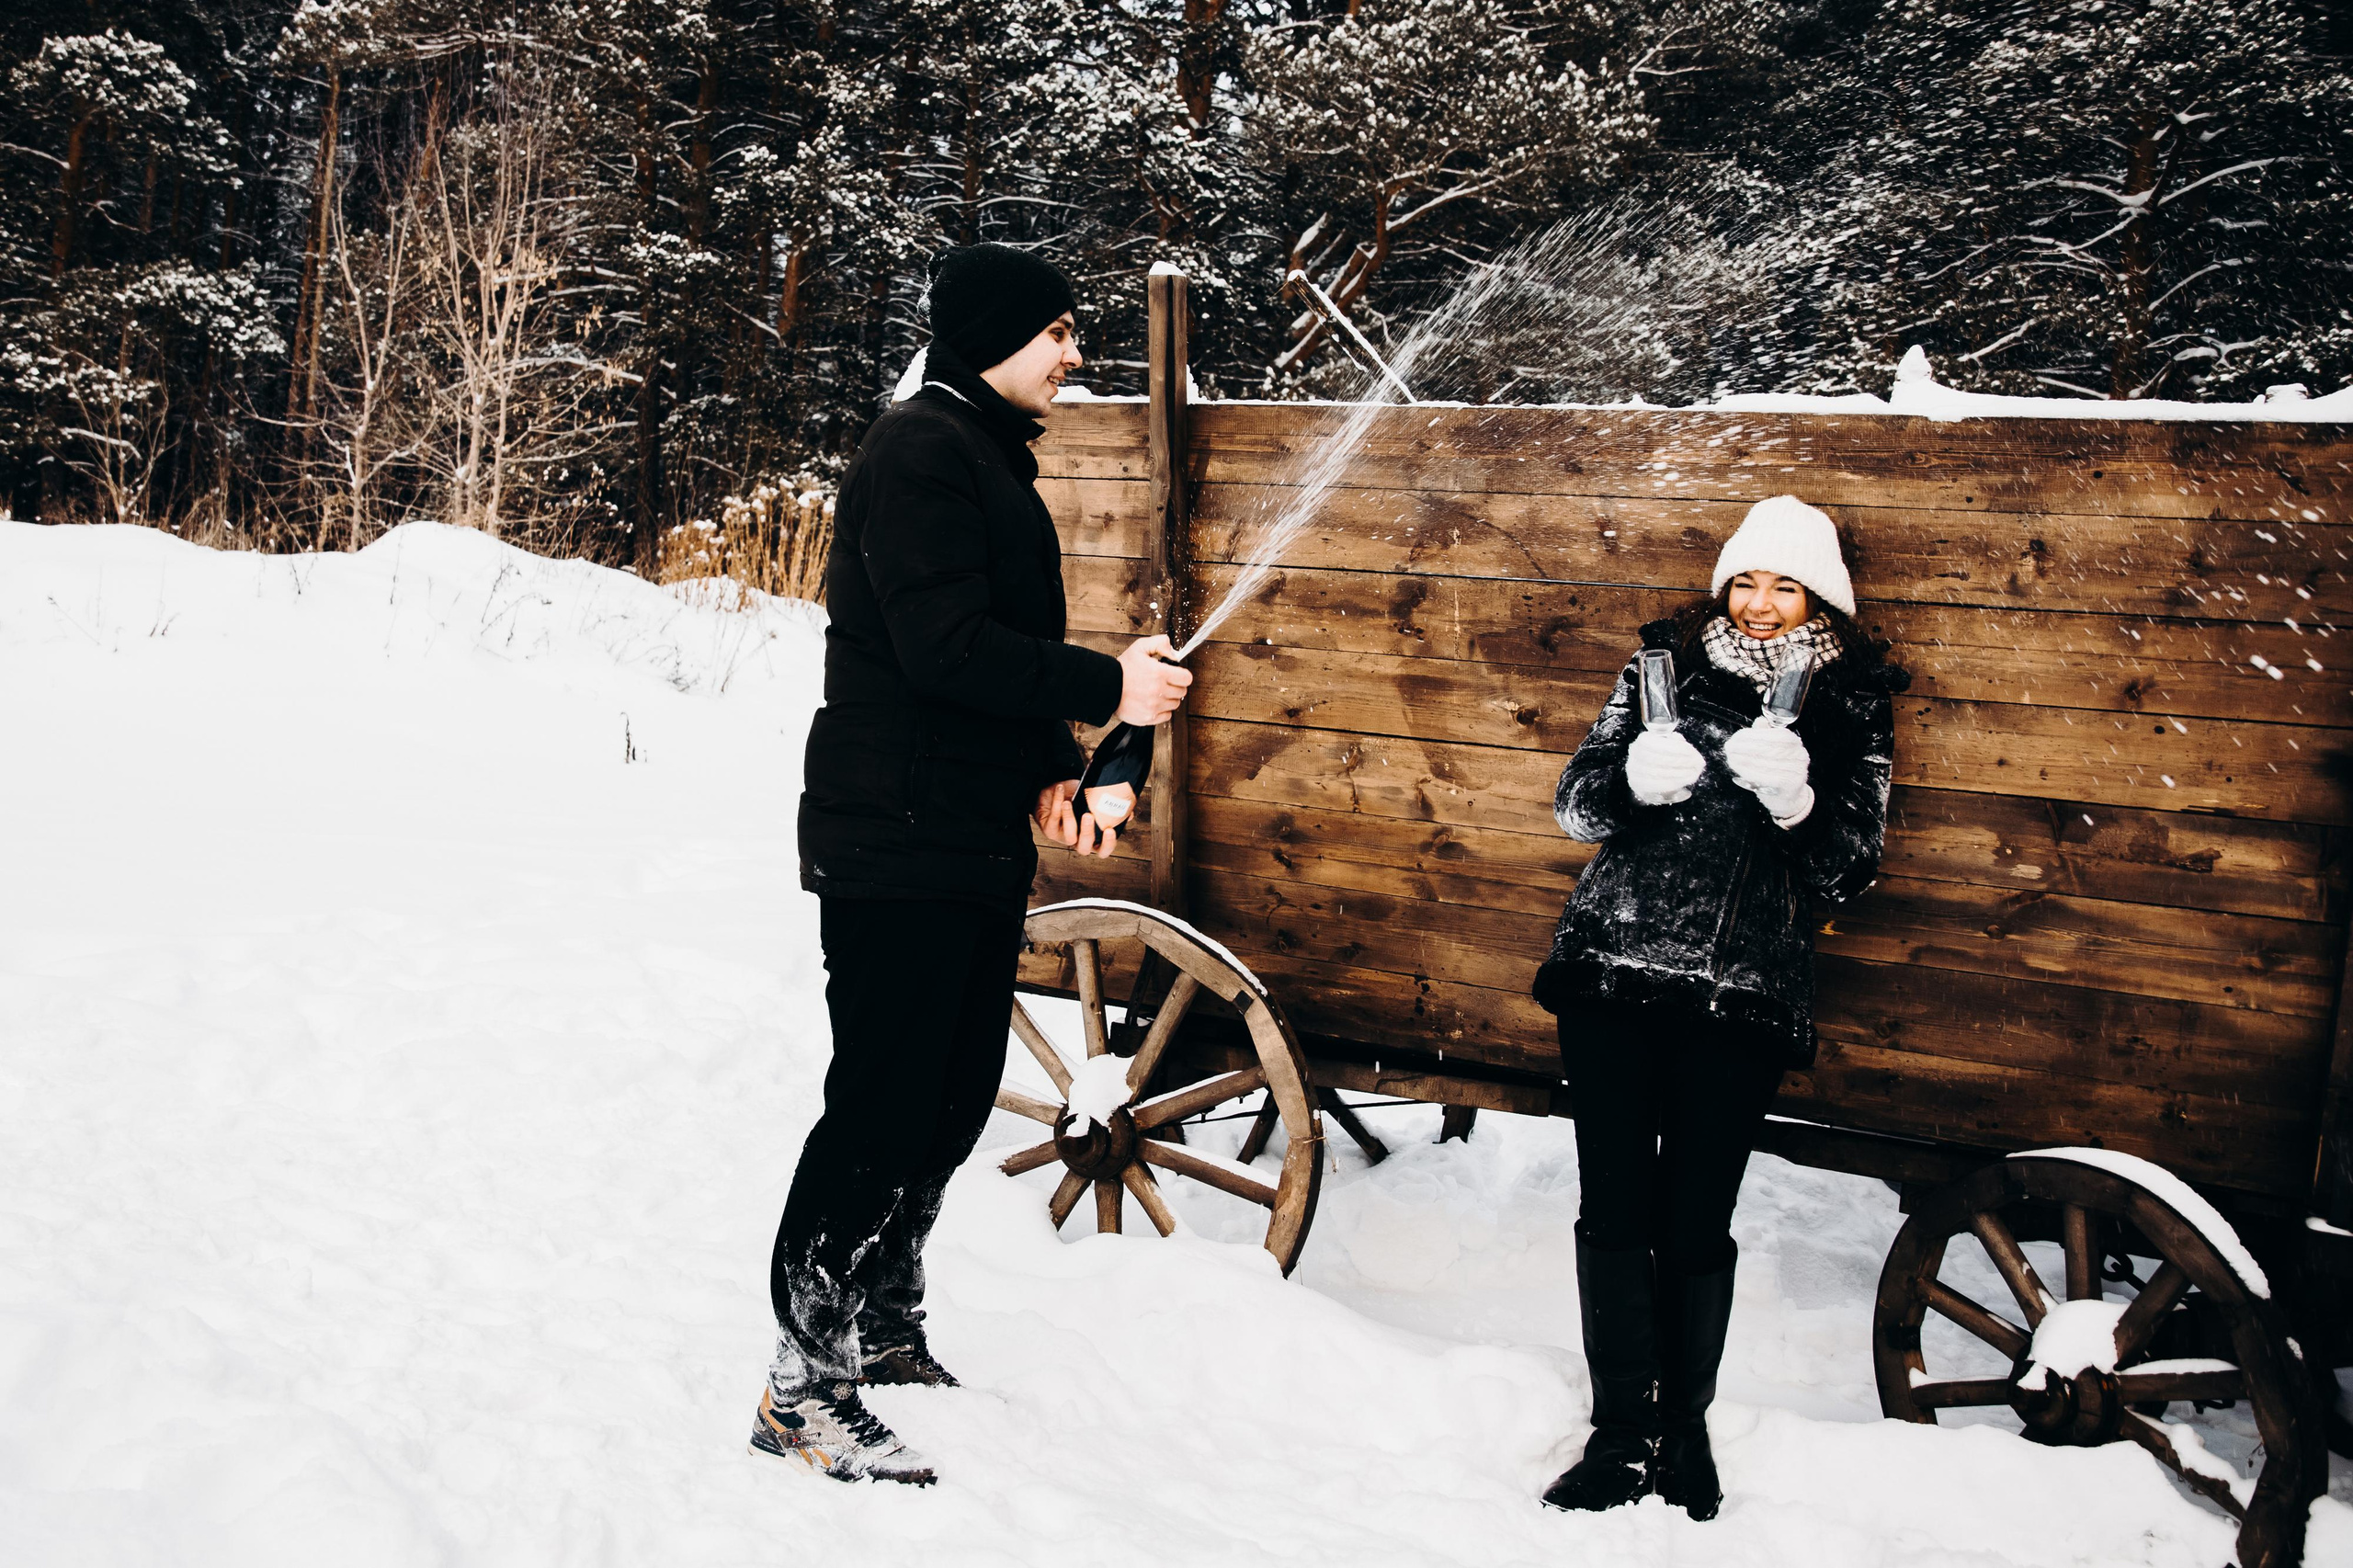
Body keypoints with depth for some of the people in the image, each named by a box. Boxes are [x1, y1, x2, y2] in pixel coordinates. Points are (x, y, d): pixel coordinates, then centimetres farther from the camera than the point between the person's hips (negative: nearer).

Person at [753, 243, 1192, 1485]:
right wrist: (1107, 687, -16)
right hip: (895, 851, -10)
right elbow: (945, 645, -23)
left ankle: (884, 1334, 32)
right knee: (882, 1110, -6)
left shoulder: (996, 458, 19)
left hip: (978, 851, 10)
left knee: (953, 1102, 16)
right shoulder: (919, 450, -12)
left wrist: (1052, 772, 9)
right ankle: (803, 1391, 5)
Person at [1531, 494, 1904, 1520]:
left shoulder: (1851, 705, 7)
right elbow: (1577, 803, 7)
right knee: (1614, 1207, 1)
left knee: (1697, 1222, 1)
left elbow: (1847, 869, 2)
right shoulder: (1664, 663, 10)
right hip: (1612, 972, 2)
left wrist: (1794, 799, -18)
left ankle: (1685, 1429, 21)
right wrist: (1634, 775, -15)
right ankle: (1624, 1435, 12)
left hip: (1743, 996, -1)